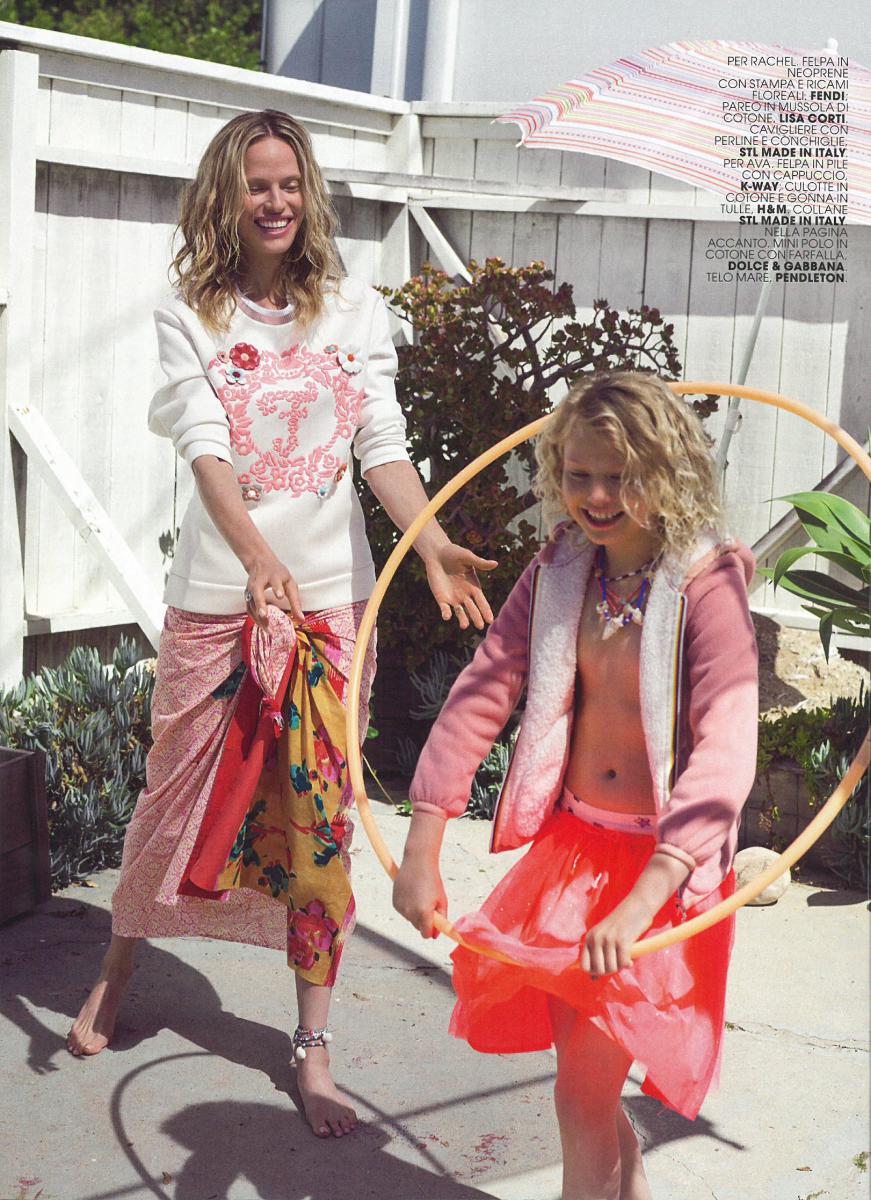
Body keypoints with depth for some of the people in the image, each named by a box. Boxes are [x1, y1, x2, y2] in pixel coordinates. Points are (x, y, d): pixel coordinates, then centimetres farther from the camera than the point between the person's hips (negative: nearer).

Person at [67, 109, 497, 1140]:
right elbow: (207, 446, -14)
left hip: (331, 599, 1)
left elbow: (382, 445, -2)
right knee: (178, 792, 10)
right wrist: (259, 556, -31)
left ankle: (313, 1045, 15)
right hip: (217, 594, -1)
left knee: (318, 818, 3)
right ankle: (118, 971, 37)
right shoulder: (190, 318, 1)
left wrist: (434, 544, -20)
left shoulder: (355, 312, 6)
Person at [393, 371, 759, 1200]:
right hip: (570, 848, 5)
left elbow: (725, 755, -27)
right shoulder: (558, 571, 0)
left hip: (667, 867, -5)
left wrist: (639, 905, -36)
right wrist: (421, 848, -12)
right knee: (586, 1089, 15)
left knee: (583, 1100, -2)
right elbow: (479, 696, -4)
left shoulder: (707, 586, -18)